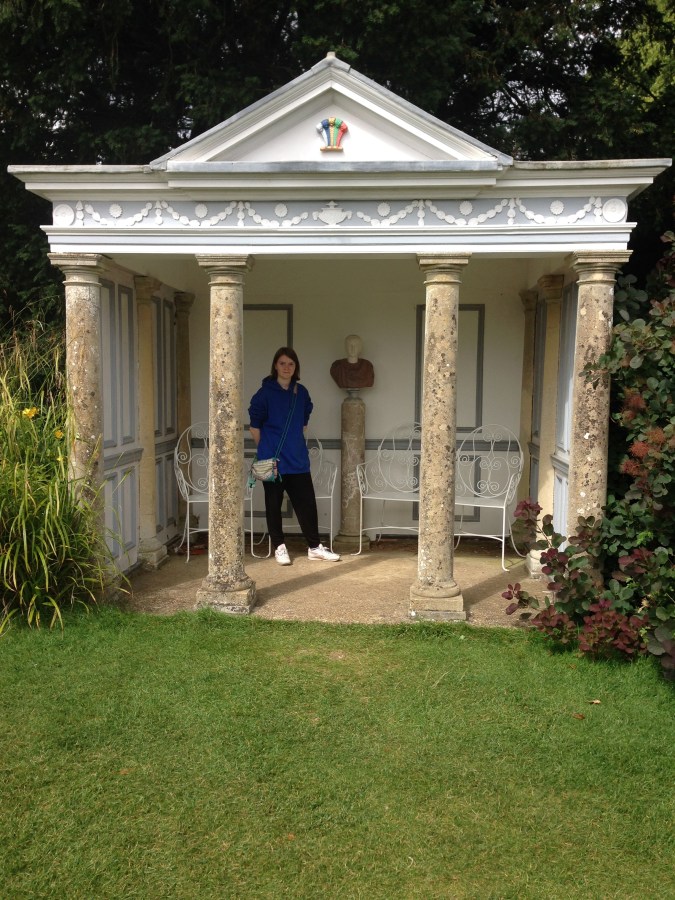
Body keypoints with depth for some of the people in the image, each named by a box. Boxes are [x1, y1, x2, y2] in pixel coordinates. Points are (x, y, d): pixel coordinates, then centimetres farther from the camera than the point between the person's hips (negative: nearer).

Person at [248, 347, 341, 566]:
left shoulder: (301, 392, 7)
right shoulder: (265, 393, -6)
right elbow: (254, 425, -3)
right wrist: (265, 450, 0)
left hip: (298, 459, 4)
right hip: (272, 459, -4)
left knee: (307, 502, 4)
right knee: (274, 504, 5)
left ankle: (314, 547, 15)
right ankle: (279, 547, 18)